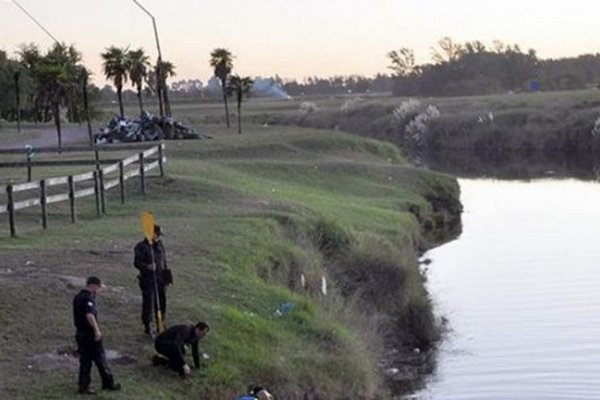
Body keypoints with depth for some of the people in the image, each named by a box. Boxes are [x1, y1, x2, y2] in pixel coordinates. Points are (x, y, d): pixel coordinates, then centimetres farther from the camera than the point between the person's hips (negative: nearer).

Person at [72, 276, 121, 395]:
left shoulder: (78, 297, 11)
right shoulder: (88, 299, -18)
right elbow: (89, 315, -31)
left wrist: (96, 292, 30)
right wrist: (97, 330, -33)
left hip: (80, 333, 9)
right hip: (90, 334, -9)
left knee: (85, 360, 13)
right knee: (100, 359, 2)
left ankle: (83, 386, 13)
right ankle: (108, 383, 12)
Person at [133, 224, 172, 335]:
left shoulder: (160, 245, 11)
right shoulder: (141, 247, -9)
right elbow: (137, 262, -13)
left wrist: (167, 276, 18)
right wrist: (147, 266, -31)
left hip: (160, 279, 6)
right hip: (148, 280, -6)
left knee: (162, 303, 10)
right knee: (148, 303, -4)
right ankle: (147, 327, 6)